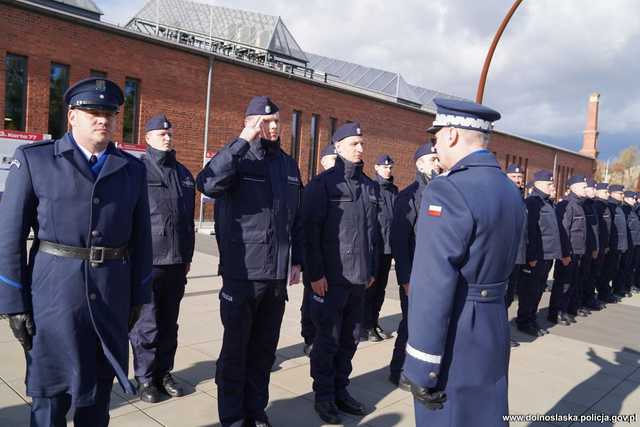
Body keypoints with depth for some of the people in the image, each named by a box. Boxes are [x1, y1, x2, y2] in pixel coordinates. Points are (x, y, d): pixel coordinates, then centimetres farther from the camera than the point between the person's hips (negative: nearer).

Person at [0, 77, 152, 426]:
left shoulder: (132, 168, 6)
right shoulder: (33, 159, -2)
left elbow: (141, 237, 8)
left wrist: (138, 296, 7)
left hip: (112, 294, 3)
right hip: (54, 291, -2)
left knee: (100, 389, 15)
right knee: (51, 394, 8)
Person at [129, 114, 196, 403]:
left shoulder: (183, 173, 14)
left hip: (177, 262, 5)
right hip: (148, 261, -5)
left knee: (169, 323, 13)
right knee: (147, 324, 3)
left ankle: (164, 372, 26)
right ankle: (145, 378, 17)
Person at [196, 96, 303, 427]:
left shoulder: (289, 165, 12)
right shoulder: (238, 159, -4)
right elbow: (206, 183, -26)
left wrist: (297, 259, 14)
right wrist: (243, 141, -26)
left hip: (277, 275, 5)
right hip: (242, 273, -5)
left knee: (265, 349, 15)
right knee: (235, 349, 7)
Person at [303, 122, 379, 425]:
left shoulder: (370, 186, 12)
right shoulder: (323, 183, -6)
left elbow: (373, 231, 16)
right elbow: (311, 231, -11)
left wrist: (372, 269, 14)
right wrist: (315, 273, -14)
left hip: (359, 277, 6)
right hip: (331, 277, -5)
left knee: (350, 338, 13)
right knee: (328, 339, 5)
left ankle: (341, 390, 29)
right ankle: (324, 396, 20)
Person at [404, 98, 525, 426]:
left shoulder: (447, 191, -21)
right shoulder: (511, 191, 7)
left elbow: (432, 288, -23)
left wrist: (421, 369, -19)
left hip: (453, 341, -8)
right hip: (494, 330, 8)